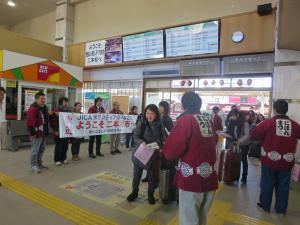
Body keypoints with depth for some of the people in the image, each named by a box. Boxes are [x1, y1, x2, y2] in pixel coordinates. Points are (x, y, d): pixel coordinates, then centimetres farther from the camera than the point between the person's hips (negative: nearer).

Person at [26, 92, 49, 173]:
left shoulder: (44, 108, 14)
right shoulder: (33, 109, -16)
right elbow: (30, 122, -21)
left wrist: (46, 131, 17)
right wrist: (32, 133, -22)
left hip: (43, 133, 10)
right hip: (37, 134, -9)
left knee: (41, 149, 17)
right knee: (35, 150, -2)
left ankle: (39, 163, 30)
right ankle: (34, 166, 8)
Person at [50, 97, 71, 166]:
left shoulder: (69, 111, 10)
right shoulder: (56, 111, -7)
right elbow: (52, 121, -11)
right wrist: (55, 130, -15)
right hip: (59, 132, -5)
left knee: (65, 145, 10)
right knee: (58, 146, 3)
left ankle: (63, 158, 24)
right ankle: (57, 160, 14)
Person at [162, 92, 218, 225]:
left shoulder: (185, 120, -13)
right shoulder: (208, 121, 8)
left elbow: (171, 151, -19)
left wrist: (165, 151, 2)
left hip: (192, 178, -7)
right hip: (209, 177, 7)